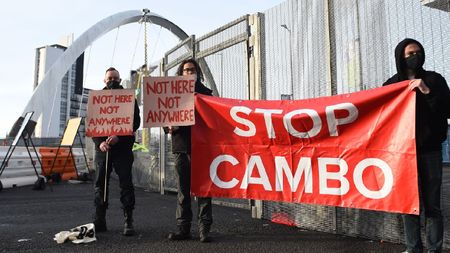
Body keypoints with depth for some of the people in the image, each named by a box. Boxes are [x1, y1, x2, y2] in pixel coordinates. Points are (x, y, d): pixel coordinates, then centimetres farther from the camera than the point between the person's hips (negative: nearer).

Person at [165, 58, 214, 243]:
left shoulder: (205, 92, 9)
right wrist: (168, 128, -7)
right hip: (181, 146, 2)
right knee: (182, 188, 7)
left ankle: (204, 228, 5)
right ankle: (183, 228, 16)